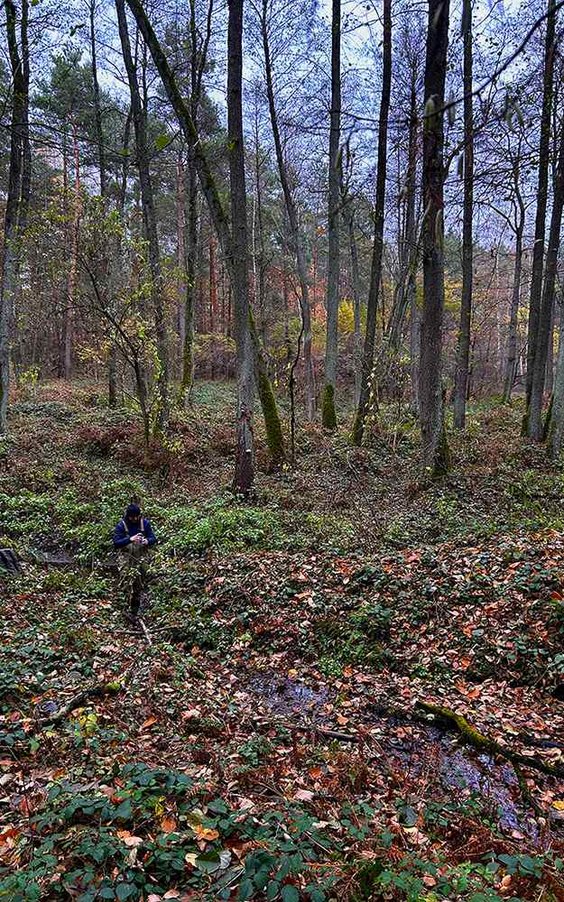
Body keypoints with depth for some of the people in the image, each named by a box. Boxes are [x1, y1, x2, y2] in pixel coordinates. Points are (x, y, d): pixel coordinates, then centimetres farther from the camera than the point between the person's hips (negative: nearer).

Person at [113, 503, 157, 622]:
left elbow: (153, 538, -2)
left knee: (139, 585, 2)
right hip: (126, 558, -1)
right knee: (127, 583, -15)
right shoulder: (121, 525, -8)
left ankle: (134, 613, 10)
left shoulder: (145, 523, -3)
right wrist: (130, 539, -30)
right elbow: (116, 543, -14)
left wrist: (147, 541, -25)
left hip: (142, 558, 1)